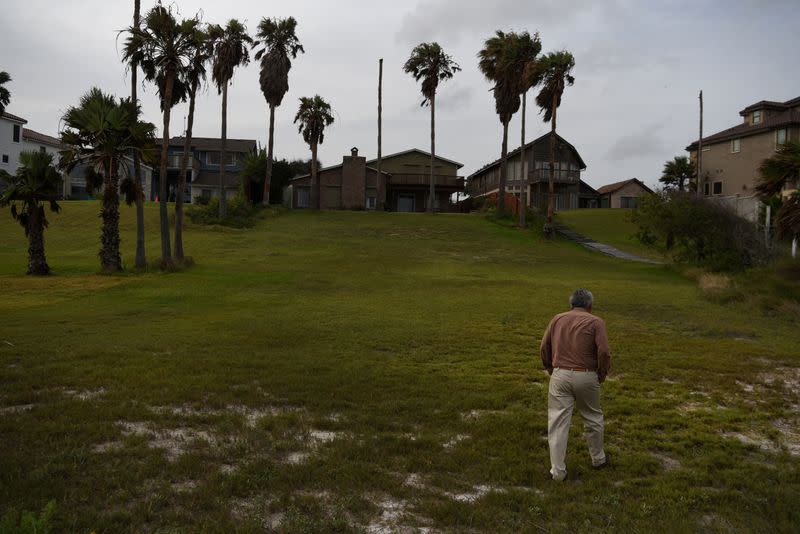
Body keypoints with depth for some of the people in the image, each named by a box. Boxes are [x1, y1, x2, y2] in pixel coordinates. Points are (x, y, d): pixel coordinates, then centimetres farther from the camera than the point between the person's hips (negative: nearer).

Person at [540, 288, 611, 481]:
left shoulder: (558, 319, 8)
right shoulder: (596, 322, -2)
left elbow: (544, 347, 5)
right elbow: (604, 353, -12)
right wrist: (602, 375, 3)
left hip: (560, 376, 2)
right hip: (586, 377, -1)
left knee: (558, 423, 4)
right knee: (592, 418, 20)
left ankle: (558, 471, 5)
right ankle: (598, 458, 38)